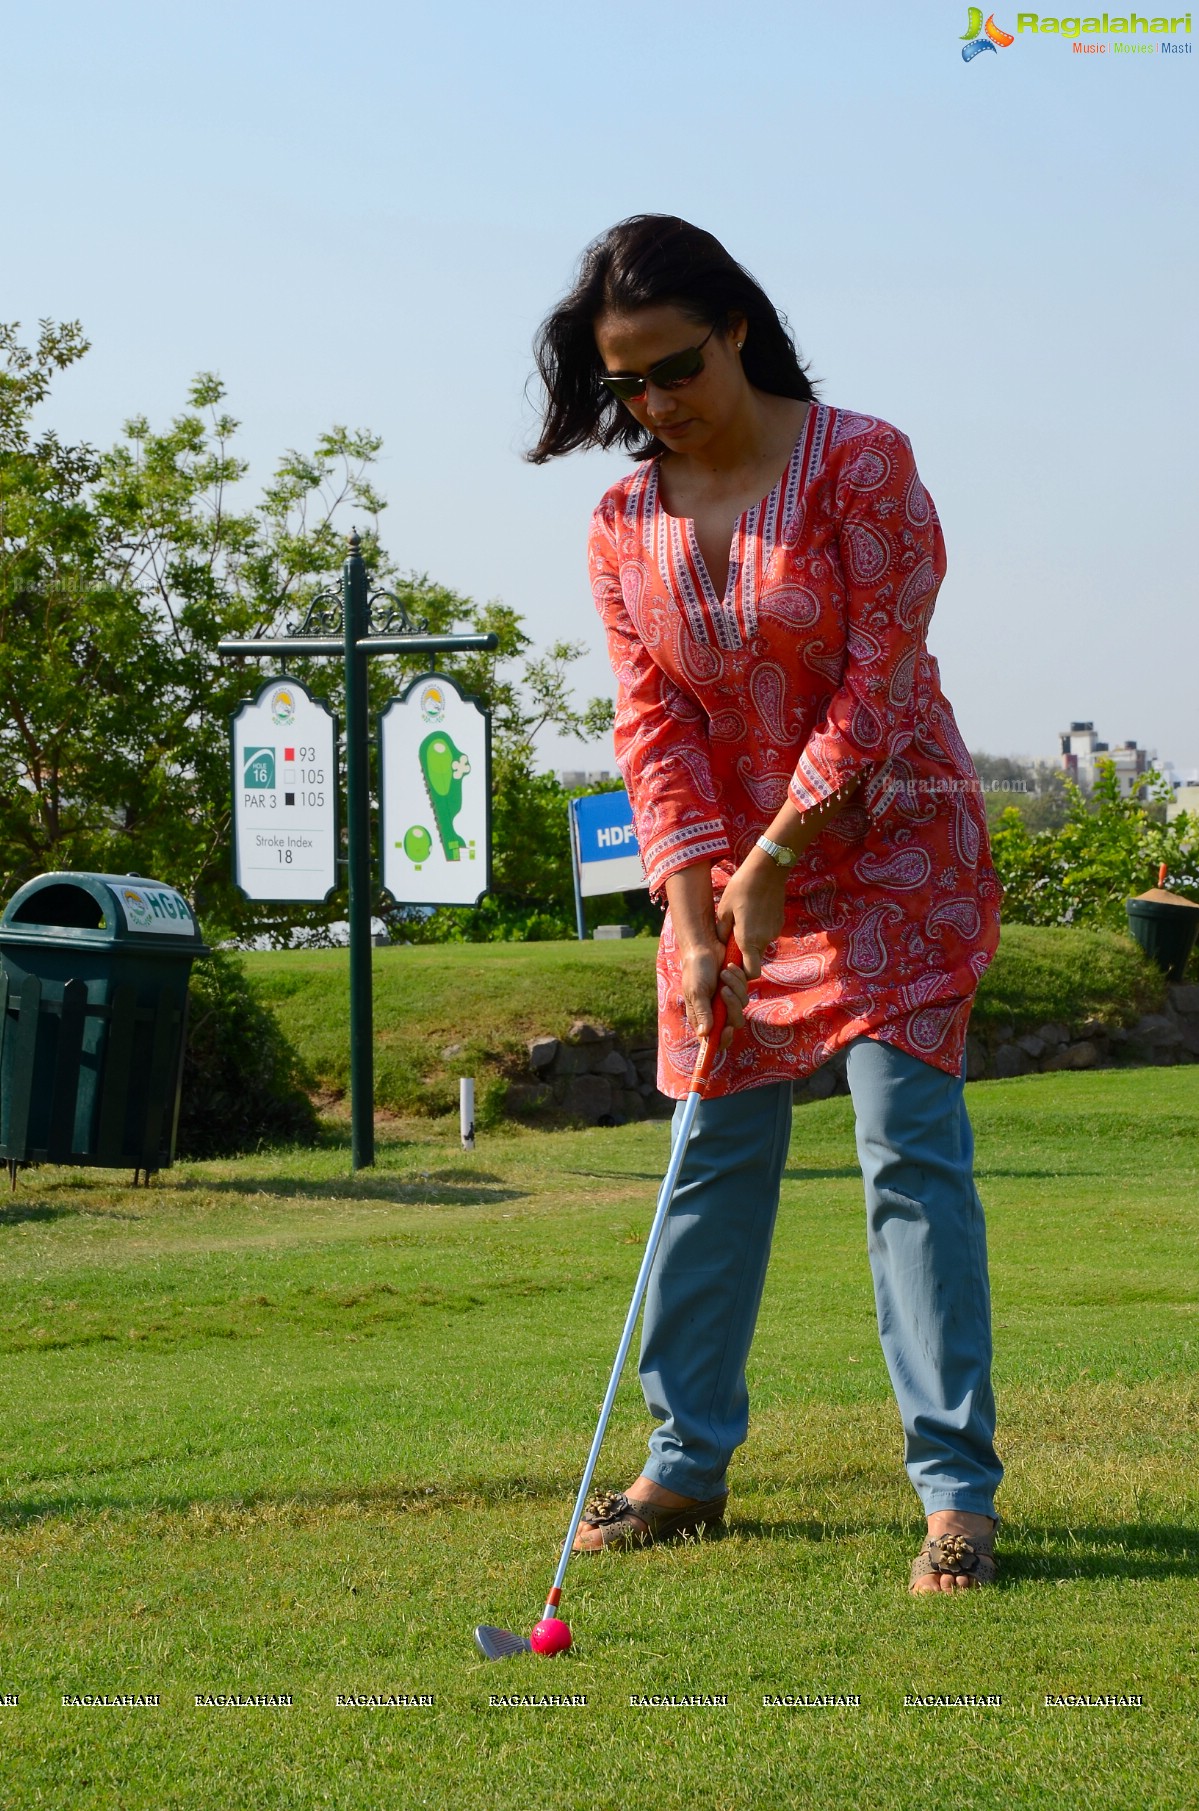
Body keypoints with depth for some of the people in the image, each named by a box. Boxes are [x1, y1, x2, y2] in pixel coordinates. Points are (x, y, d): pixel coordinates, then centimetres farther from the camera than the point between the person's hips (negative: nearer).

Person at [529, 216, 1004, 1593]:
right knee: (715, 1157, 7)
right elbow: (653, 723, -3)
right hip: (726, 872, 5)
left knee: (910, 1152, -10)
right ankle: (688, 1461, 18)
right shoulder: (626, 522, 2)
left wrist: (778, 857, -16)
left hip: (889, 856, -5)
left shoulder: (860, 462, -12)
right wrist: (697, 913, -13)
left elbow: (880, 674, -15)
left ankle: (957, 1490, -9)